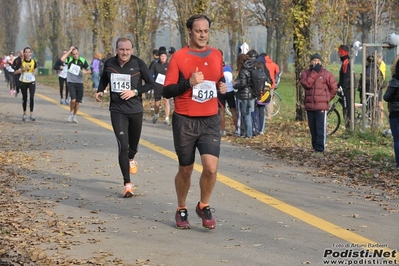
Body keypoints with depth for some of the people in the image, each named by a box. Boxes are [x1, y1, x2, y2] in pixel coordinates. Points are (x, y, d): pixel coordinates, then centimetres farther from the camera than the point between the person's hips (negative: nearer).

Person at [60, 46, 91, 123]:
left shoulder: (83, 60, 1)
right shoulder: (69, 59, -2)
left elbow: (89, 70, 6)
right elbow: (62, 59, -23)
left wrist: (85, 72, -17)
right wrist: (69, 51, -18)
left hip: (79, 83, 2)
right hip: (71, 82, -2)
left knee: (77, 102, 7)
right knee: (73, 100, -18)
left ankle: (74, 116, 25)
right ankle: (71, 113, 8)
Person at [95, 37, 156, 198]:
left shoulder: (138, 64, -8)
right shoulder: (109, 64, -1)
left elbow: (151, 84, -4)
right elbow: (104, 80, 18)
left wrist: (135, 91, -17)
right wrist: (100, 91, -1)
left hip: (136, 110, 0)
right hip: (117, 111, 0)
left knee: (133, 144, 15)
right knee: (123, 145, -12)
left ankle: (131, 159, 54)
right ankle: (127, 184, -7)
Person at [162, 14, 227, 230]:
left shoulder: (216, 55, 8)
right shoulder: (179, 57, -6)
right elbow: (166, 91, -9)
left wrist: (222, 87, 3)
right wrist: (189, 83, -23)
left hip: (210, 121, 3)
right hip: (185, 122, -2)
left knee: (211, 167, -13)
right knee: (185, 170, 9)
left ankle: (203, 206, 12)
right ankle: (181, 210, 32)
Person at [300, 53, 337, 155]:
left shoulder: (326, 74, 1)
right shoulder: (306, 73, 8)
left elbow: (334, 88, 7)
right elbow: (306, 84, -12)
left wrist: (327, 99, 8)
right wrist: (314, 72, -12)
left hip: (321, 106, -4)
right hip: (309, 106, 4)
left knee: (320, 129, -8)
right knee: (313, 129, 10)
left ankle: (320, 149, -7)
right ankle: (316, 147, 20)